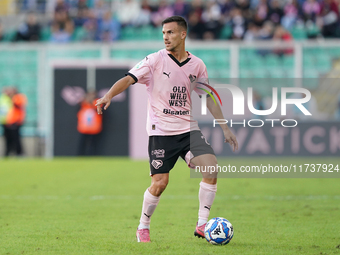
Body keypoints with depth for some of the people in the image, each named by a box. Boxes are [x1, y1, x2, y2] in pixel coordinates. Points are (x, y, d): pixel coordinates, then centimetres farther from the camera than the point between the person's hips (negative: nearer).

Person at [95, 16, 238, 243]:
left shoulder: (197, 65, 7)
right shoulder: (155, 60, -5)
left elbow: (208, 98, 16)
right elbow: (129, 79, -15)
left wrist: (225, 128, 15)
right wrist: (109, 96, -34)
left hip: (188, 128, 4)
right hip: (161, 130, -3)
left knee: (211, 167, -15)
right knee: (159, 182, -10)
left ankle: (202, 225, -6)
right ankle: (143, 227, 14)